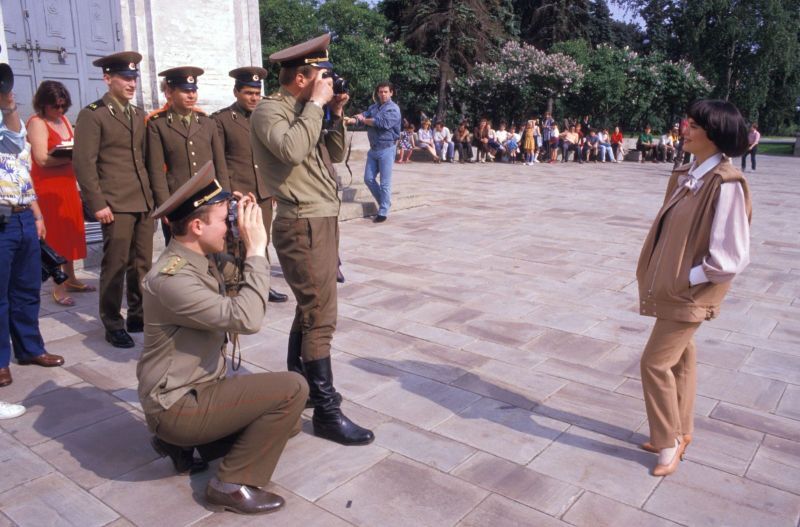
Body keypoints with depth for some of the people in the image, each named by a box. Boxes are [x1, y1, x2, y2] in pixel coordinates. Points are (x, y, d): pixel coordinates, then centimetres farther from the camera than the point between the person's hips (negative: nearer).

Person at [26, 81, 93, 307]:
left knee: (70, 231, 12)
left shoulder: (64, 120, 14)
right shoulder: (37, 122, -10)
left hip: (67, 183, 8)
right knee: (54, 235, -4)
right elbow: (42, 159, -18)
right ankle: (58, 287, 2)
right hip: (48, 186, -7)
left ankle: (70, 279, 24)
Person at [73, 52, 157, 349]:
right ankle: (113, 325, 11)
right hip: (116, 204, -6)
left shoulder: (139, 115, 18)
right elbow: (83, 162, -9)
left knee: (142, 264, 10)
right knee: (115, 265, -1)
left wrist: (153, 196, 11)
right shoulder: (92, 115, -3)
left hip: (144, 202, 6)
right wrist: (98, 203, -14)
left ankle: (138, 316, 22)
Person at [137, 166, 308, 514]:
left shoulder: (197, 260, 3)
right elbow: (246, 318, -33)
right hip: (176, 404, -9)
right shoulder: (171, 278, -26)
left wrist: (251, 242, -2)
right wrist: (256, 249, -25)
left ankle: (185, 441, 16)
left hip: (196, 389, 9)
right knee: (292, 389, -19)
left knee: (287, 420, 17)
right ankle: (233, 484, -7)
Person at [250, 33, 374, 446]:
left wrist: (335, 116, 4)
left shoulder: (303, 111, 15)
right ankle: (327, 413, 0)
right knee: (320, 318, -8)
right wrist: (316, 105, -18)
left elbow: (334, 156, 18)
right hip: (303, 225, -10)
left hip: (322, 220, 10)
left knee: (309, 309, 18)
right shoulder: (269, 110, -10)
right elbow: (291, 150, -29)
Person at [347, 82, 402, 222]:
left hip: (386, 148, -7)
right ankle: (384, 202, 25)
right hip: (373, 148, 7)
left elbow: (383, 123, -22)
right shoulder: (374, 107, 14)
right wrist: (351, 119, -24)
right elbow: (363, 115, -1)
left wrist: (364, 120, -8)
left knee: (385, 182, -2)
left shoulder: (393, 109, -7)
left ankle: (383, 212, 6)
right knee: (368, 179, 8)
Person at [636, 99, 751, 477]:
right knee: (680, 358, 18)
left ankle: (670, 443, 17)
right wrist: (660, 274, 6)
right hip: (673, 287, 8)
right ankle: (679, 433, 35)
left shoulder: (725, 185, -21)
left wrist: (686, 278, -15)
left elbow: (731, 257, -22)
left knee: (655, 362, -3)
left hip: (689, 293, -8)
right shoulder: (687, 176, 5)